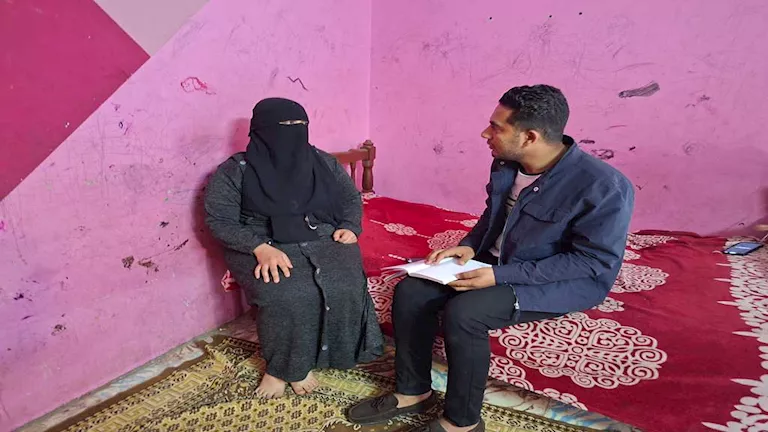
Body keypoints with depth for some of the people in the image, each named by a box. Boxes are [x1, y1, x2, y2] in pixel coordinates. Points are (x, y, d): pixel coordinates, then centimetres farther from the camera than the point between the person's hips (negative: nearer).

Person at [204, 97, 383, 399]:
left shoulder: (323, 162, 8)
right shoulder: (234, 171, -2)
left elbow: (351, 198, 17)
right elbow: (219, 220, -6)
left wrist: (349, 227, -3)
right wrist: (260, 247, -22)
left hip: (324, 241, 3)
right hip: (265, 249, -3)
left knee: (344, 287, -25)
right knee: (289, 296, -32)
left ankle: (283, 369, -5)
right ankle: (290, 365, -2)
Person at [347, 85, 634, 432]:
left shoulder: (604, 187, -24)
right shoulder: (505, 164, -3)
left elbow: (594, 261, -21)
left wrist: (501, 275, -27)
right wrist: (469, 246, -8)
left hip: (567, 283, -6)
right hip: (496, 264, 7)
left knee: (462, 312, -30)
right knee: (411, 291, -9)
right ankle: (413, 392, 8)